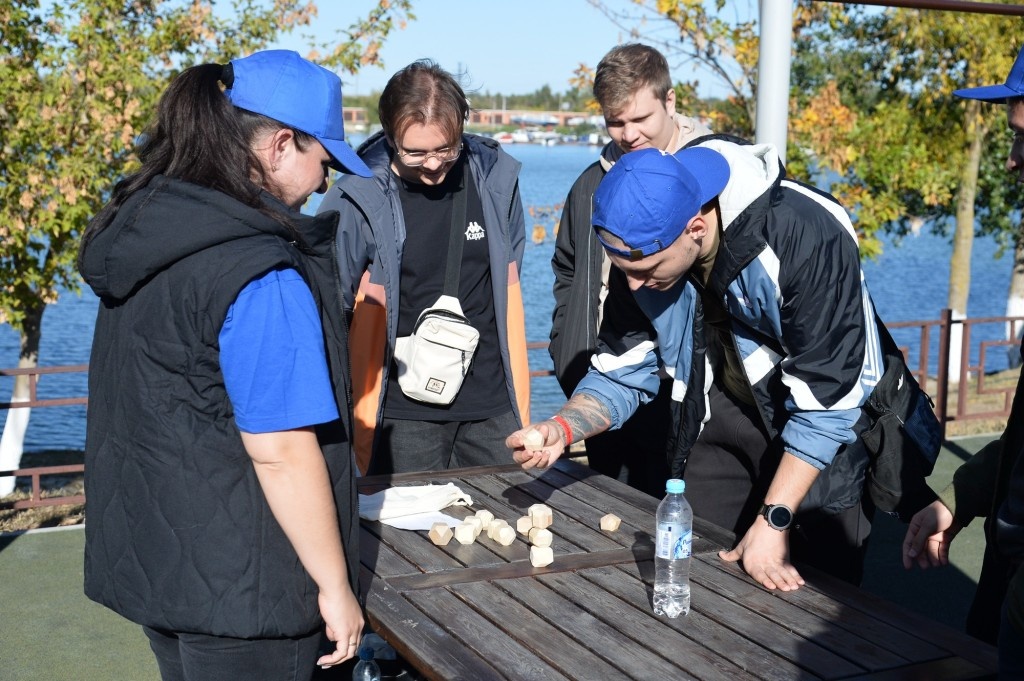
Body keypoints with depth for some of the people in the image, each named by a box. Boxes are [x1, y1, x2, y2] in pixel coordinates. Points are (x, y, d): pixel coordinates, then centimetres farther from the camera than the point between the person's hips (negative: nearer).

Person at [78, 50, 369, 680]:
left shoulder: (145, 233, 3)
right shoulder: (260, 277, -24)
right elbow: (280, 451, -24)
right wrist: (336, 586, -14)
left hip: (151, 558, 8)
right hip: (237, 588, -8)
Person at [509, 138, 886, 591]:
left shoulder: (807, 239, -32)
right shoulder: (643, 250, -14)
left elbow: (825, 398, -28)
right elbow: (623, 371, -5)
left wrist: (772, 521, -27)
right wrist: (563, 428, -24)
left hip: (819, 429, -4)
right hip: (722, 423, 5)